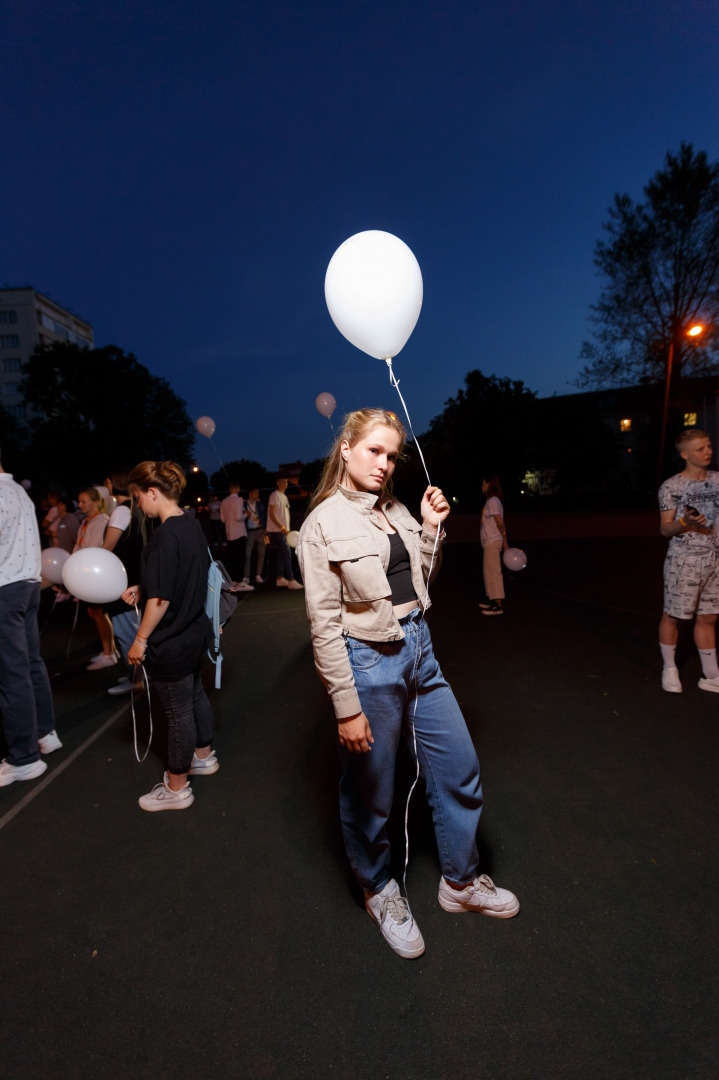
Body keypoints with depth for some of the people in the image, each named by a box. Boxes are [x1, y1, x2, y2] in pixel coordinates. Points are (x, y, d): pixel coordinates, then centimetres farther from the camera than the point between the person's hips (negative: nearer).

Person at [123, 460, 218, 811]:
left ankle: (176, 788, 25)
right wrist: (143, 588, 6)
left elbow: (160, 599, -24)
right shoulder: (192, 526, 2)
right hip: (195, 631, 9)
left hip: (170, 643, -9)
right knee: (195, 694, 25)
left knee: (178, 712, 7)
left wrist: (140, 640, -13)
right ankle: (204, 756, 46)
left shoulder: (164, 537, -25)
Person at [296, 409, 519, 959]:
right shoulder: (324, 524, -14)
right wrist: (347, 707, -15)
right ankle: (380, 891, 42)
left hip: (419, 651, 7)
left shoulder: (395, 508, 5)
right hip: (369, 664, -7)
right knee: (371, 794, 13)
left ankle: (461, 880, 42)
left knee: (461, 768, 17)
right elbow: (324, 625, -15)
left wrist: (432, 528, 1)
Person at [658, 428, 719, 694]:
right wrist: (685, 522, -25)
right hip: (683, 560, -5)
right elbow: (665, 529, -8)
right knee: (672, 615, 3)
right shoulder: (671, 487, -7)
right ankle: (669, 670, 21)